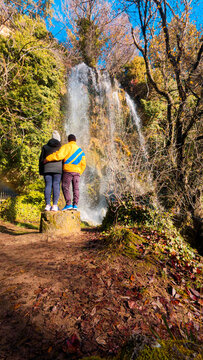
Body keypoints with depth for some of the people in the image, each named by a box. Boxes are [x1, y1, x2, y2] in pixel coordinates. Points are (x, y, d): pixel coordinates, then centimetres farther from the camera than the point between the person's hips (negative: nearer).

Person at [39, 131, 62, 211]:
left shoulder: (45, 147, 12)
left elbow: (41, 159, 9)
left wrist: (41, 171, 13)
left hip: (47, 169, 2)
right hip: (58, 169, -1)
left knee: (48, 186, 1)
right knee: (56, 186, -3)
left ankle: (47, 205, -3)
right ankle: (55, 205, -6)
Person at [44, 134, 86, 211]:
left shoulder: (66, 147, 0)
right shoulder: (80, 150, 17)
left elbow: (59, 155, -18)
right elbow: (83, 164, 15)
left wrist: (47, 158, -9)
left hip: (68, 170, -5)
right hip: (77, 171, 5)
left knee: (65, 187, 1)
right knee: (76, 188, 6)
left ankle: (68, 204, -6)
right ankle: (75, 205, 3)